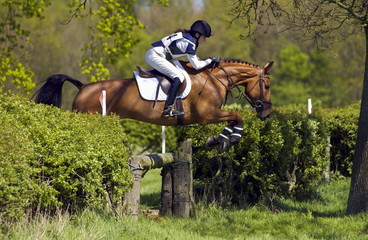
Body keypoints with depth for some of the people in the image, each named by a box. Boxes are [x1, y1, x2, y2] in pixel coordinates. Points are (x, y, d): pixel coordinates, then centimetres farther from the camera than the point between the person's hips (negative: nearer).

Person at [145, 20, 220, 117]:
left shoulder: (186, 37, 17)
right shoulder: (189, 43, -12)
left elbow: (194, 58, 28)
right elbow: (197, 66, -8)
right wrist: (210, 60, 3)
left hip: (151, 55, 10)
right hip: (155, 56, -10)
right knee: (179, 77, -15)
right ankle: (168, 109, -24)